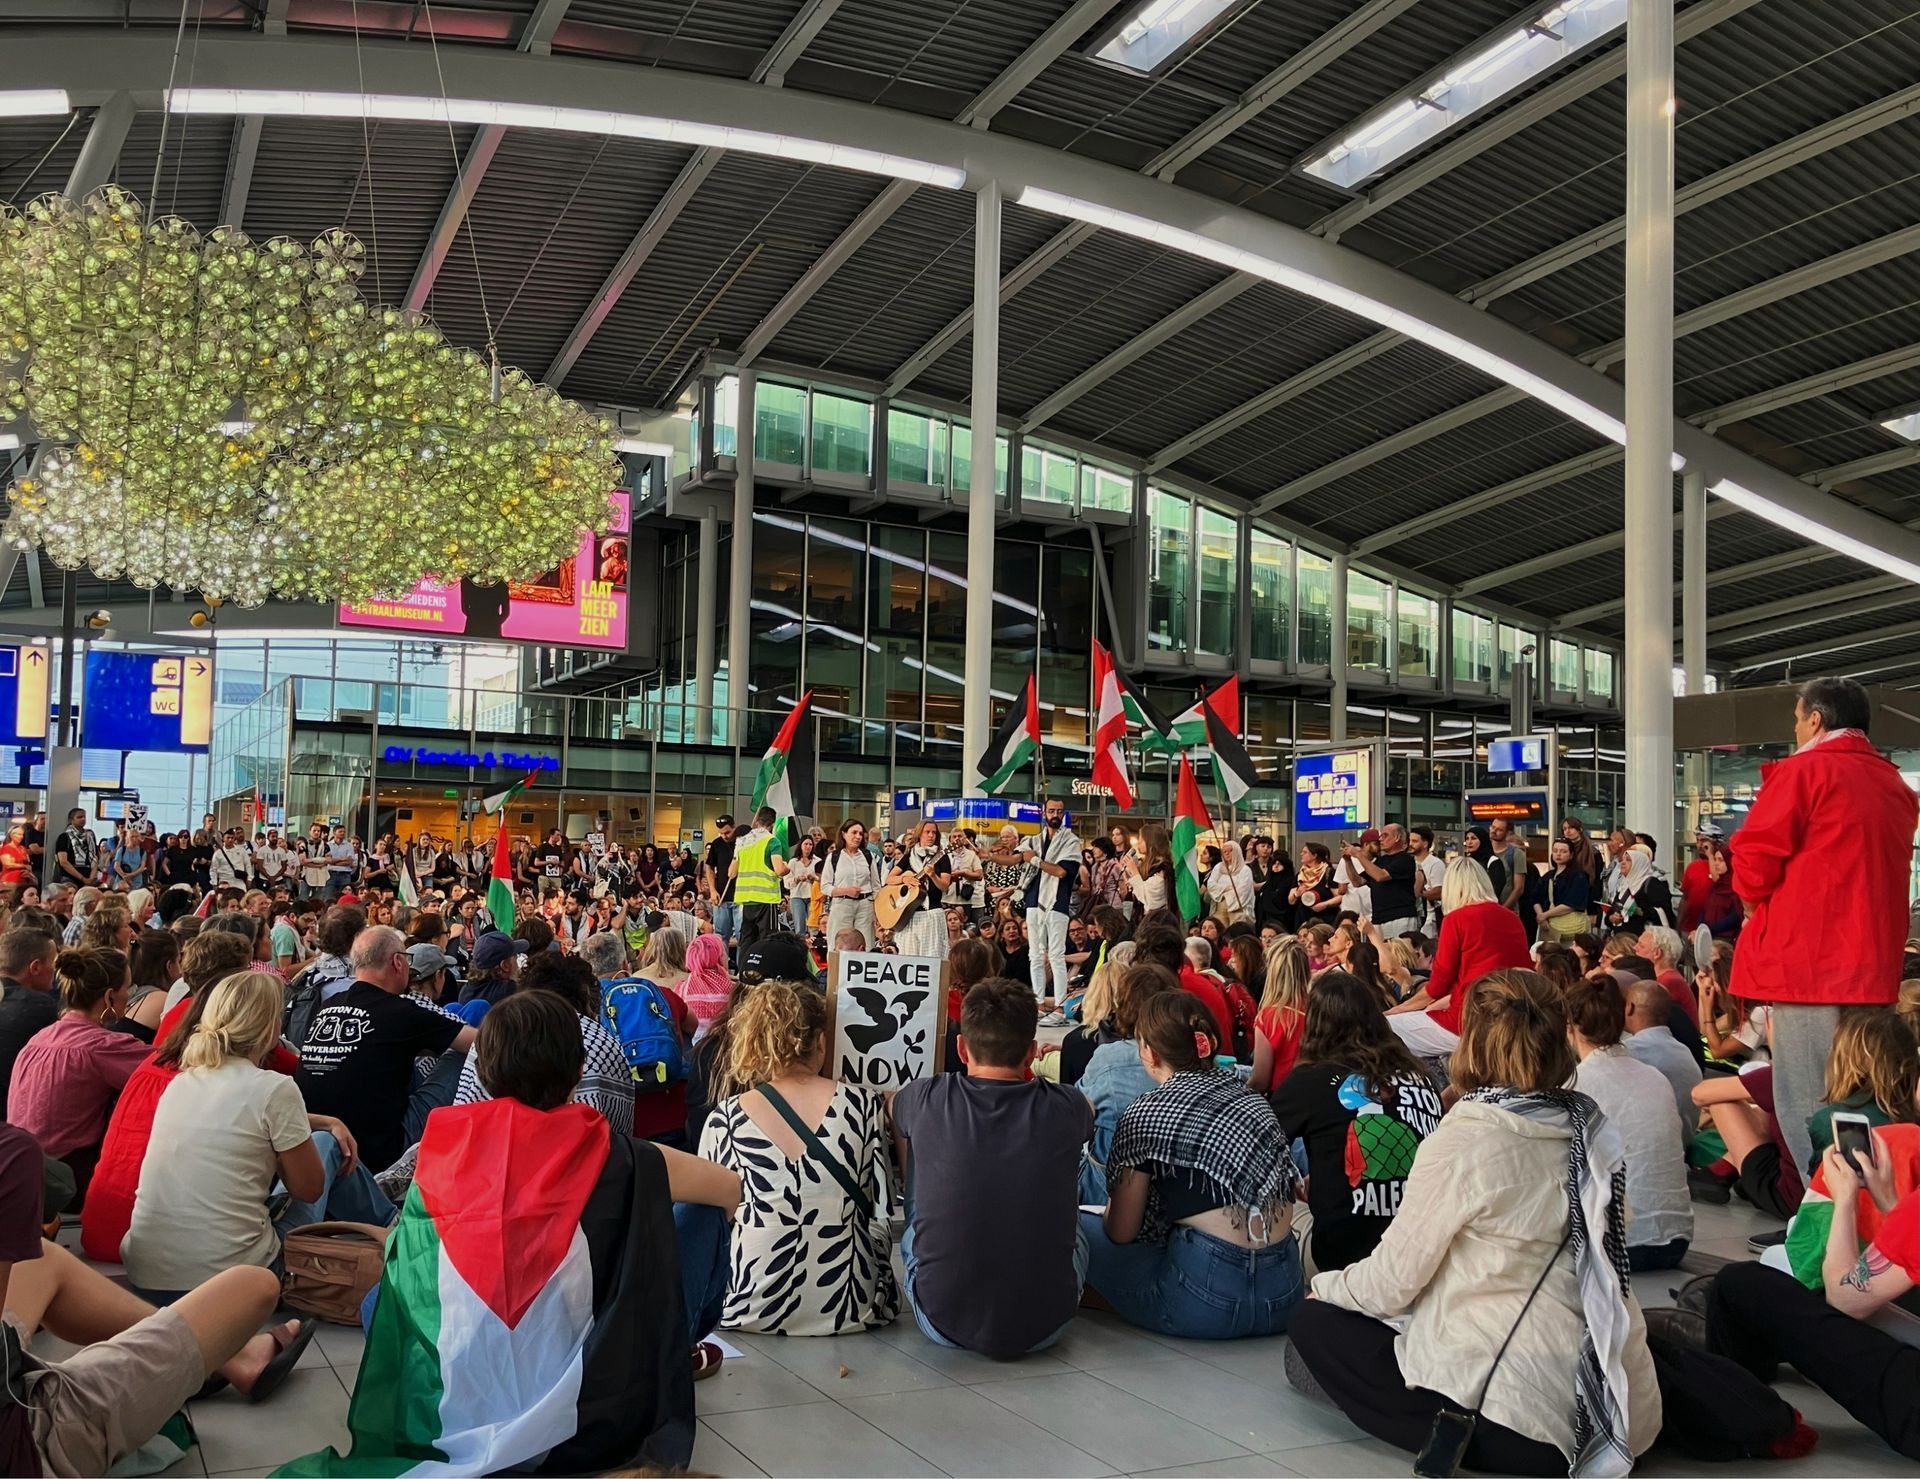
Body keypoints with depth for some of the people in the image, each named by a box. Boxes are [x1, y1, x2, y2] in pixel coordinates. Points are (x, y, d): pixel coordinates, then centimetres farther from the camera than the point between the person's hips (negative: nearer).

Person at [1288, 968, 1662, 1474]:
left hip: (1520, 1418, -7)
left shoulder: (1463, 1142, -15)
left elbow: (1391, 1283, -8)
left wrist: (1325, 1286, 14)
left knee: (1314, 1324, 10)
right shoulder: (1592, 1131, 4)